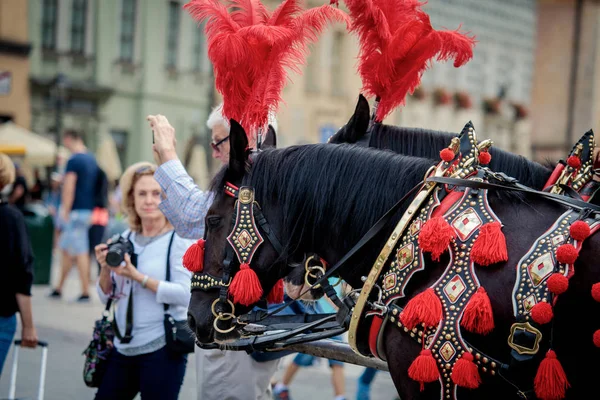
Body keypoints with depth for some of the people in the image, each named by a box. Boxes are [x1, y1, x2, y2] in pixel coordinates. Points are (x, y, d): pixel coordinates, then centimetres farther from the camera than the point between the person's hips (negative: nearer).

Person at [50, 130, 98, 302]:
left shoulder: (74, 160, -15)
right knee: (66, 248, 16)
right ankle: (59, 288, 22)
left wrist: (65, 212, -18)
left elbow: (69, 189, -18)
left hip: (76, 210, -9)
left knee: (81, 251, -6)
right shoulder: (92, 160, 12)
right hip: (88, 209, 9)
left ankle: (85, 291, -5)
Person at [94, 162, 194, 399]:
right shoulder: (125, 239, 9)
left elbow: (185, 295, -17)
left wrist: (138, 277, -21)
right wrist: (105, 269, -8)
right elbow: (106, 296, 12)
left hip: (162, 349, -6)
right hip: (124, 348, 6)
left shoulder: (179, 239, -7)